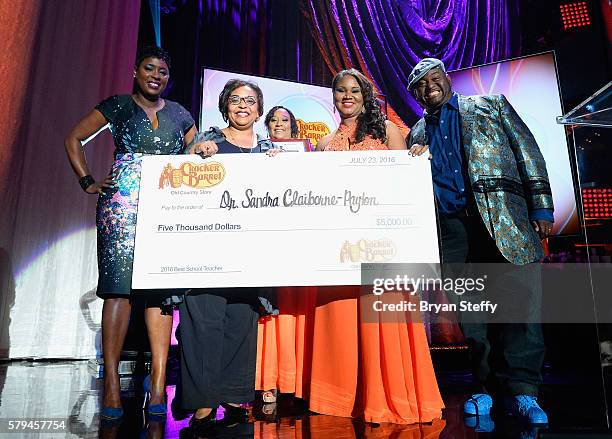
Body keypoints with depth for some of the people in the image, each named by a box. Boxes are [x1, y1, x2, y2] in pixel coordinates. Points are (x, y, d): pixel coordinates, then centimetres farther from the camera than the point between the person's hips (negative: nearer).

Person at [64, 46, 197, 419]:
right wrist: (88, 182, 2)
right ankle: (111, 380, -4)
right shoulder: (118, 106, 10)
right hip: (122, 202, -2)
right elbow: (74, 139, 11)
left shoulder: (180, 115, 17)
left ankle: (159, 381, -2)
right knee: (119, 285, -8)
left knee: (161, 286, -4)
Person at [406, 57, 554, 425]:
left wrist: (542, 207, -1)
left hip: (502, 215, -2)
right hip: (450, 225, 3)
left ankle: (520, 391, -2)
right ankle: (489, 387, 13)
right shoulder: (417, 135, 22)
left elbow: (527, 152, 8)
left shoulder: (491, 105, 16)